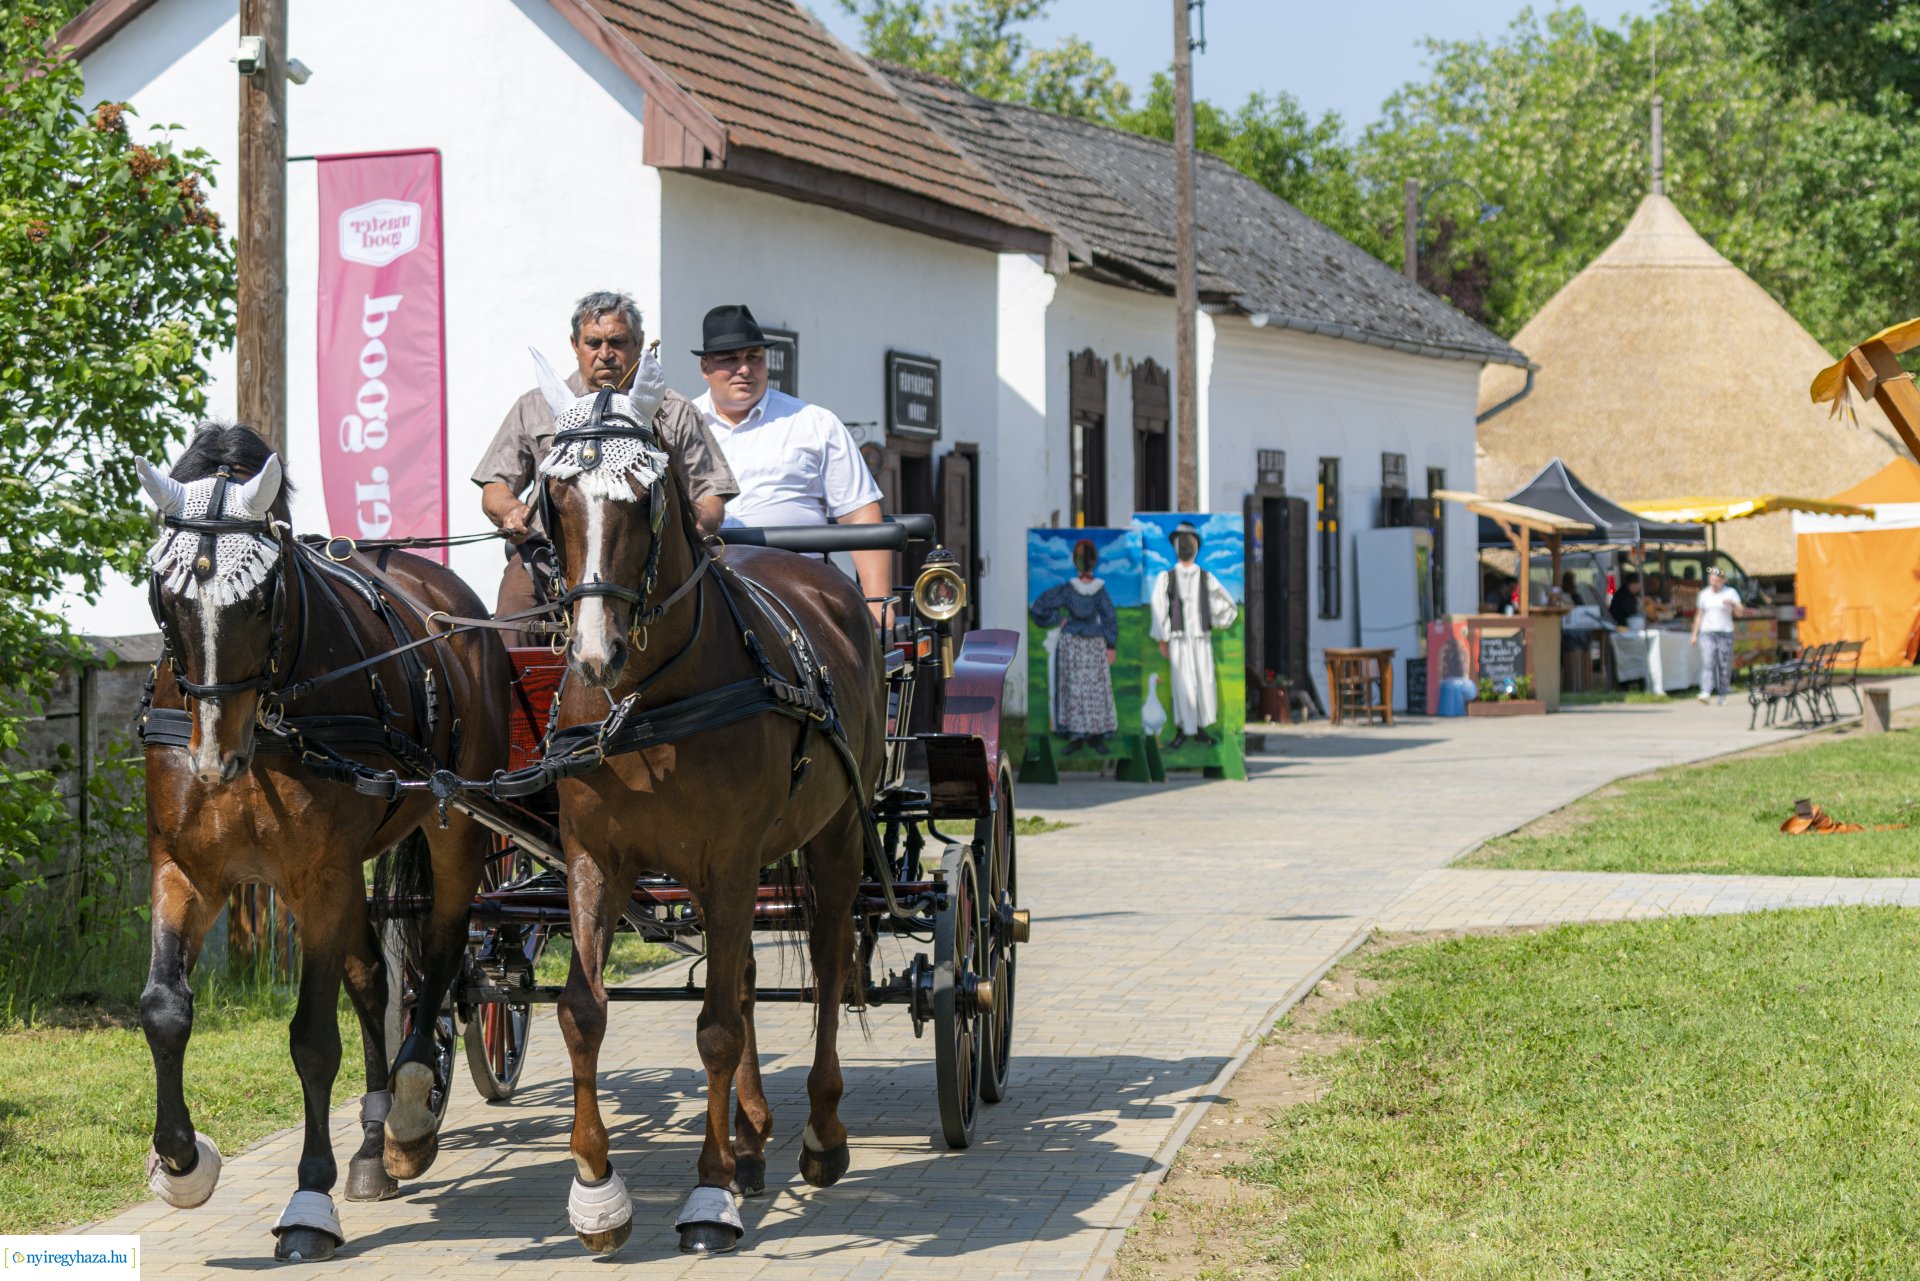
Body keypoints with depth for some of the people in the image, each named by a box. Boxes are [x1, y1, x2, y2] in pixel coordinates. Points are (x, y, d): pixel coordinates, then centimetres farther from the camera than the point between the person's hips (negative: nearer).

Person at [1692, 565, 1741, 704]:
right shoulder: (1704, 594, 11)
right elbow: (1699, 615, 17)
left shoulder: (1730, 593, 3)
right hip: (1707, 632, 1)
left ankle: (1722, 695, 10)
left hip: (1725, 632, -1)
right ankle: (1706, 692, -25)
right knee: (1707, 662, -13)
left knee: (1725, 665, 1)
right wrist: (1695, 634, 14)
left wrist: (1732, 603, -28)